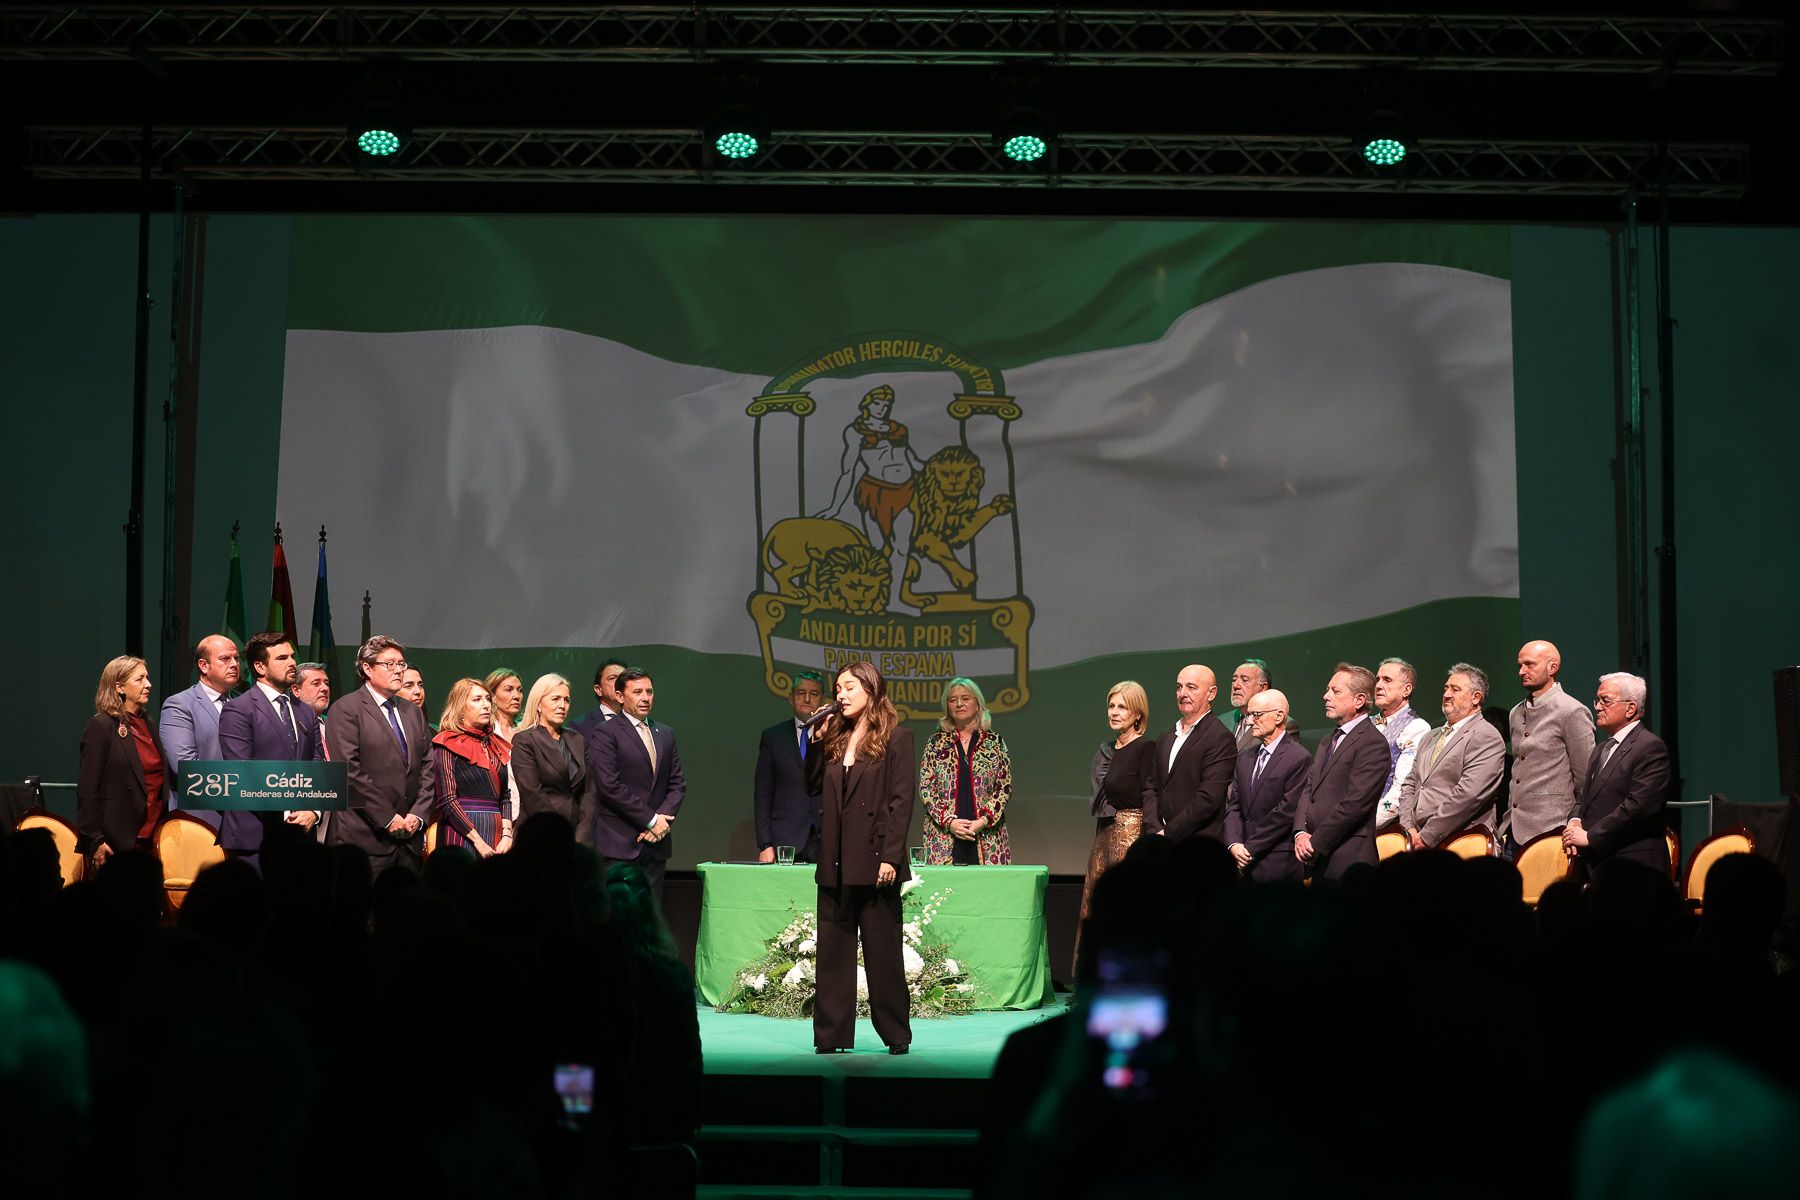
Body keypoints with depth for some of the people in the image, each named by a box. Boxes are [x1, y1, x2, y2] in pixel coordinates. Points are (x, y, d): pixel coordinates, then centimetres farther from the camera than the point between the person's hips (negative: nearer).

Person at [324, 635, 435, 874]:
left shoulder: (413, 713, 19)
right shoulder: (345, 709, -2)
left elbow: (427, 770, 15)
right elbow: (350, 771, -11)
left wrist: (418, 815, 0)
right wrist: (389, 819, -12)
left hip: (410, 838, 6)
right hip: (365, 837, -6)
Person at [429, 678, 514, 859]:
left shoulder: (496, 745, 16)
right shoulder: (448, 745, -2)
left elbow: (505, 796, 15)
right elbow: (447, 800, -9)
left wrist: (507, 835, -2)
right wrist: (479, 842, -15)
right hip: (462, 834, -5)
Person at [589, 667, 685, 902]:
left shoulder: (665, 734, 18)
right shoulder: (606, 733, -3)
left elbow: (677, 784, 14)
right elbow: (610, 786, -12)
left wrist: (663, 819, -4)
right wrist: (651, 820, -11)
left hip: (655, 842, 6)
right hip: (619, 844, -6)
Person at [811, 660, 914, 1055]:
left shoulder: (895, 737, -4)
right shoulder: (836, 739, 14)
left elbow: (901, 801, -9)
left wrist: (890, 857, -16)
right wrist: (818, 740, 8)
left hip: (874, 862, -6)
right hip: (836, 863, 6)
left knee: (883, 951, 2)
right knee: (833, 951, 6)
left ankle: (896, 1035, 11)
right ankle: (831, 1034, 11)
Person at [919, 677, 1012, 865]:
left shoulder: (995, 742, 8)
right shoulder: (936, 742, 9)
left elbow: (1005, 788, 4)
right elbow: (925, 788, 4)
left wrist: (983, 821, -9)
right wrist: (949, 821, -8)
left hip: (986, 835, 0)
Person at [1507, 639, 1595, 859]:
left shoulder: (1572, 712, -7)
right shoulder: (1516, 713, 16)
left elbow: (1584, 778, -5)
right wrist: (1510, 820, 18)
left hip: (1549, 832, -7)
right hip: (1515, 832, 7)